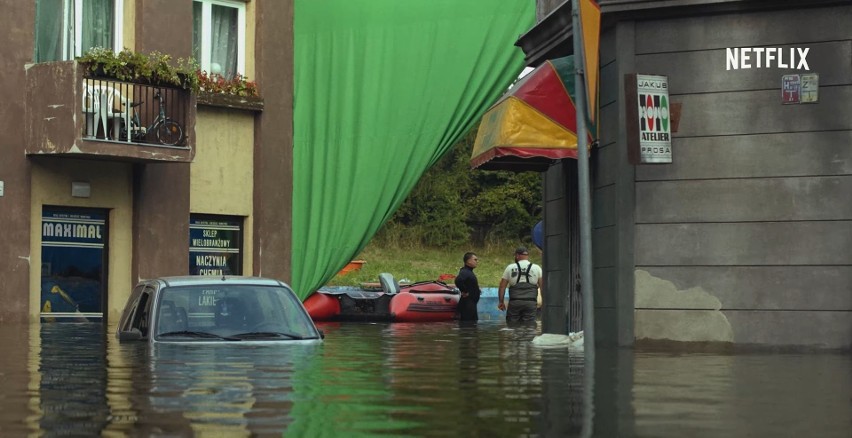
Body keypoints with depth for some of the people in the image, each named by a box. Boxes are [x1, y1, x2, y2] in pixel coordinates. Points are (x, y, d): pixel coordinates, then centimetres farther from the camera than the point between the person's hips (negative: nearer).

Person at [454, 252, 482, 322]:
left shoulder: (469, 271, 15)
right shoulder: (464, 272, -18)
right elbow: (458, 280, -38)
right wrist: (465, 292, -25)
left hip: (471, 304, 11)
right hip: (467, 304, -11)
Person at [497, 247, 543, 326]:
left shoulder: (510, 268, 8)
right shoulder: (536, 268, 7)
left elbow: (502, 286, 8)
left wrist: (501, 301, 15)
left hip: (514, 302, 0)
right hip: (530, 303, 0)